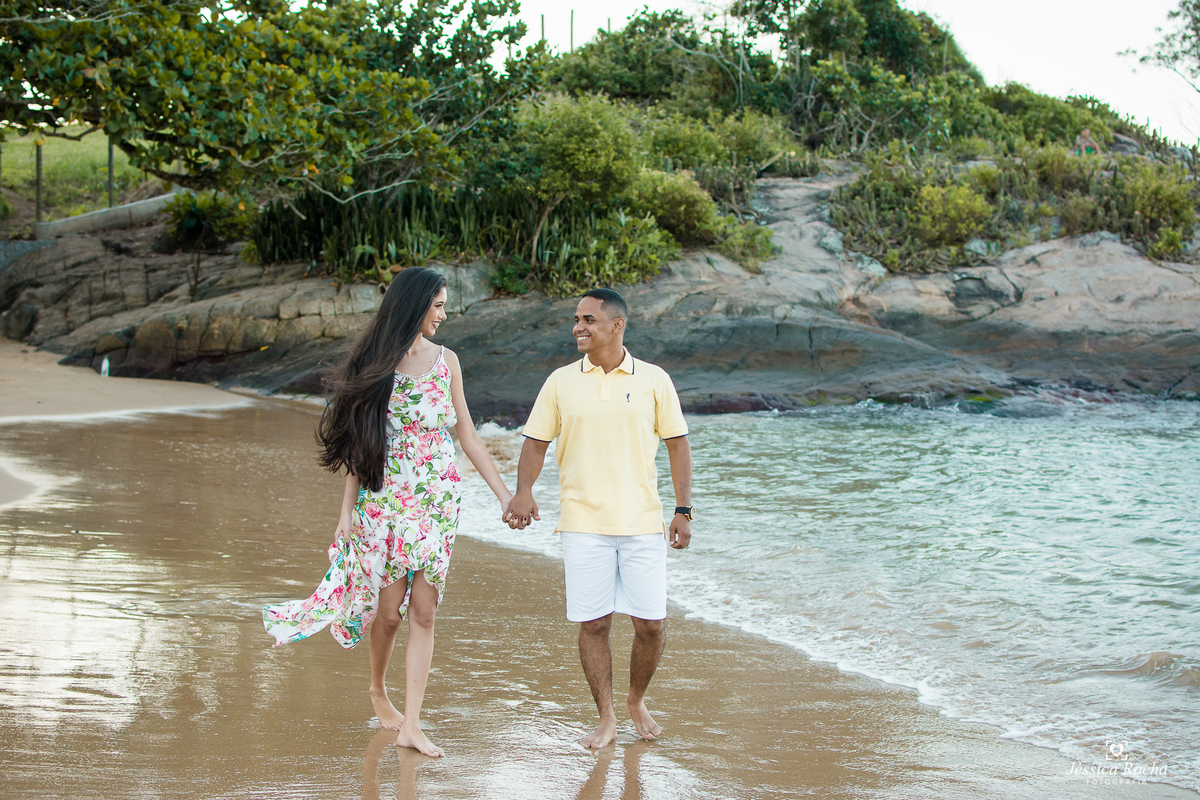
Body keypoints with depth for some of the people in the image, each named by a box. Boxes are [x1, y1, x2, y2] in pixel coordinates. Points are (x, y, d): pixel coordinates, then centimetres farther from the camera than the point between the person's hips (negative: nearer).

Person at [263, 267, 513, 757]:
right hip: (386, 500, -3)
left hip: (438, 501, 3)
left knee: (424, 611, -2)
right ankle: (377, 689, 31)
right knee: (389, 610, 1)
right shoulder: (376, 363, -3)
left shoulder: (446, 360, 7)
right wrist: (348, 510, -4)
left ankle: (410, 726, 1)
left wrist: (503, 492, 8)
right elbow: (358, 443, 0)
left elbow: (466, 435, 11)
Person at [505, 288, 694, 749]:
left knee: (650, 624, 1)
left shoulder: (654, 380, 3)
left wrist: (683, 510, 2)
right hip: (583, 524, 0)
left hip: (643, 522, 0)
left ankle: (636, 702, 26)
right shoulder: (560, 382, 6)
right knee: (593, 623, 1)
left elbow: (677, 445, 7)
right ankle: (606, 718, 15)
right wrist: (523, 490, -10)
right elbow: (536, 442, 8)